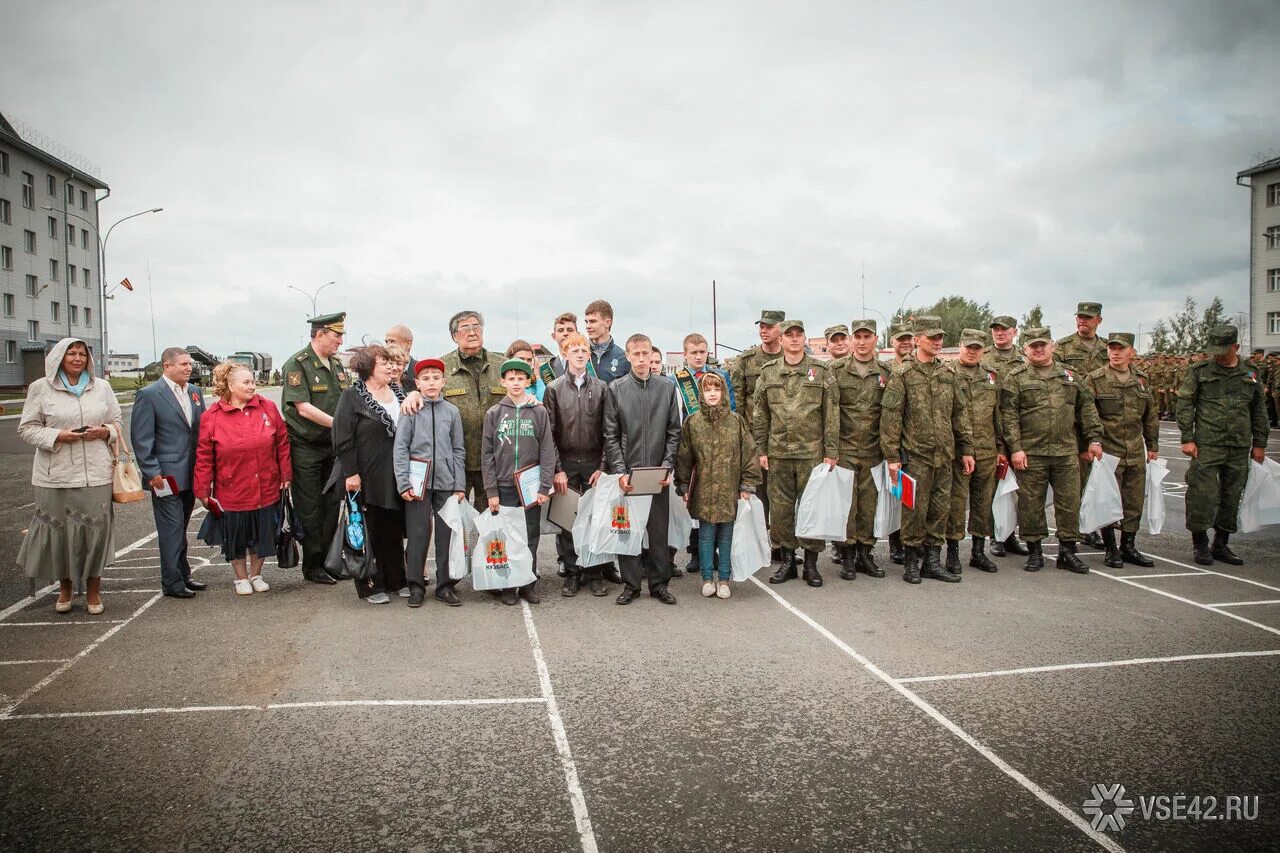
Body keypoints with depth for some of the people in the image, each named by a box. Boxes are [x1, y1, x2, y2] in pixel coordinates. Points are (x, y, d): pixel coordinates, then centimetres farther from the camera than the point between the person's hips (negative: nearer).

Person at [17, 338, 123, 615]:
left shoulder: (102, 387, 10)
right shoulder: (40, 388, 3)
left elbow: (118, 423, 15)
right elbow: (27, 428, 3)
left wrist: (105, 431, -7)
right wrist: (57, 435, -13)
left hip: (95, 474, 1)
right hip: (56, 475, -1)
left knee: (96, 529, 1)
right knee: (59, 530, 4)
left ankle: (93, 590, 16)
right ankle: (65, 587, 25)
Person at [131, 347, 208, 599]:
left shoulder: (195, 392, 10)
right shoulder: (149, 395, -8)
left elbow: (202, 430, 15)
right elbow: (141, 438, -11)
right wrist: (152, 472, -15)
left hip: (190, 474, 6)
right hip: (166, 476, -6)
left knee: (180, 528, 17)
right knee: (172, 529, -2)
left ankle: (183, 575, 26)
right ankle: (172, 583, 6)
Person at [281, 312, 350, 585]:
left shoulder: (337, 365, 10)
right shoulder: (297, 364, -11)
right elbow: (304, 408, -19)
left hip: (333, 445, 6)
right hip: (306, 447, -6)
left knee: (332, 505, 11)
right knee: (310, 509, 2)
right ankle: (312, 565, 12)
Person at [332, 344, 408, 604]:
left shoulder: (398, 393, 12)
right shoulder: (352, 396, -7)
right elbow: (343, 439, -11)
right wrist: (350, 473, -16)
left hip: (395, 478, 6)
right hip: (367, 479, -5)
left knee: (394, 530, 12)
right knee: (367, 532, 3)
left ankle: (396, 580, 23)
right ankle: (370, 585, 14)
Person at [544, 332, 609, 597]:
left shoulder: (601, 387, 4)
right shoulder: (554, 389, 2)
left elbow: (607, 431, 2)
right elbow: (549, 433, -1)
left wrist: (603, 466, -5)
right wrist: (557, 469, -7)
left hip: (594, 463, 1)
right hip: (565, 463, 0)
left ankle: (594, 573, 14)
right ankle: (571, 573, 15)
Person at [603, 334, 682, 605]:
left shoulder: (666, 389, 6)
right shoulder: (615, 390, 1)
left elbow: (673, 433, 6)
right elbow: (611, 436, -1)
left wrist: (668, 466, -5)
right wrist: (620, 471, -10)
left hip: (659, 474, 1)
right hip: (627, 472, -1)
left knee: (659, 529, 6)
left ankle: (659, 583, 18)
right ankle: (631, 583, 16)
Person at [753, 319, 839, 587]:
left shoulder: (821, 371, 2)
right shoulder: (768, 373, 7)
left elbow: (831, 414, 1)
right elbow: (760, 415, 9)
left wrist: (831, 451, -3)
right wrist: (761, 450, 4)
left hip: (811, 452, -2)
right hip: (778, 453, 2)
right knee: (780, 507, 6)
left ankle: (811, 562, 14)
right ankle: (787, 560, 19)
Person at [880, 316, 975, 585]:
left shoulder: (948, 373, 12)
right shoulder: (902, 375, -4)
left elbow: (959, 413, 17)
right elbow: (890, 417, -8)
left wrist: (966, 449, 13)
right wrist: (892, 457, -12)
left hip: (944, 456, 5)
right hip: (915, 455, -5)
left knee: (941, 510, 9)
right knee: (915, 511, 0)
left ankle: (933, 560, 19)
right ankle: (913, 561, 14)